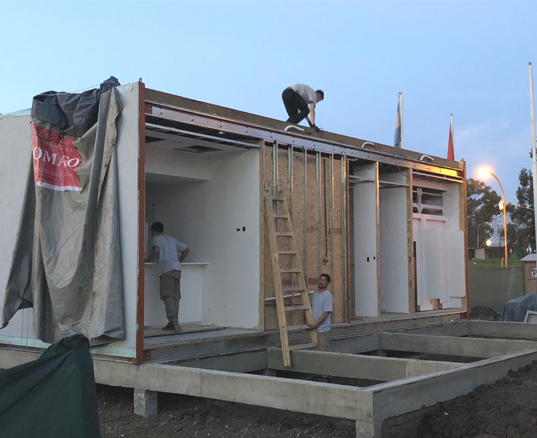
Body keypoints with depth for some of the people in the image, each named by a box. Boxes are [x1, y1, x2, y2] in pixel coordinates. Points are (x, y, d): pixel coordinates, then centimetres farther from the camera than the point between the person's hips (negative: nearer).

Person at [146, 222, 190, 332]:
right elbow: (187, 249, 25)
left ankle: (173, 319, -22)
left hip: (167, 269, -6)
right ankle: (174, 322, 2)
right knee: (175, 296, 4)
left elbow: (157, 250, -12)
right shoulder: (172, 239, 26)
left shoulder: (156, 238, 8)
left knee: (167, 295, -9)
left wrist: (149, 260, 3)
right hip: (177, 268, 6)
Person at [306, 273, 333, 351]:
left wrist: (315, 325, -18)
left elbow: (326, 313, -15)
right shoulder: (314, 294, 13)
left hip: (323, 330, -7)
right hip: (314, 329, 7)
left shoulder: (328, 295, -10)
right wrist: (308, 323, 12)